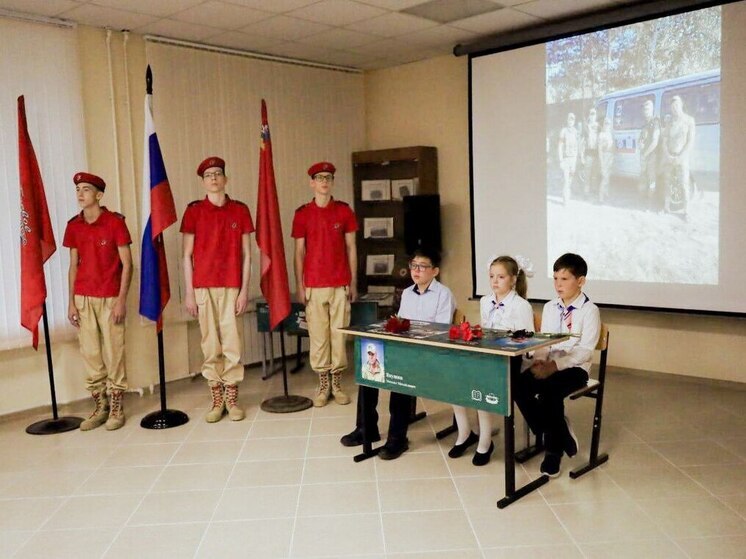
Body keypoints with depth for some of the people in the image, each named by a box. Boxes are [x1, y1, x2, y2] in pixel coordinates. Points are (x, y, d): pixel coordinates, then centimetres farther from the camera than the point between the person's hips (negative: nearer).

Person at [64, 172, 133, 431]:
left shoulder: (115, 222, -5)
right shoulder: (73, 226, 8)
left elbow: (127, 263, -6)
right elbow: (74, 266, 12)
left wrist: (122, 300, -11)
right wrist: (71, 302, 6)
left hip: (110, 298, -4)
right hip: (83, 298, 4)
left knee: (114, 353, -1)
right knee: (90, 353, 6)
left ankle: (116, 408, 9)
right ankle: (99, 407, 16)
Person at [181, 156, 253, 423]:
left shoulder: (240, 210, 6)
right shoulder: (194, 210, 5)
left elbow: (246, 254, 6)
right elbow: (187, 256, 5)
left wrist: (244, 289, 0)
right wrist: (189, 292, 0)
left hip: (231, 286, 0)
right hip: (203, 286, 0)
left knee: (232, 343, 0)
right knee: (210, 345, 4)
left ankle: (232, 399, 12)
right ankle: (216, 400, 14)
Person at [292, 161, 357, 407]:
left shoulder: (344, 211, 4)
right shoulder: (302, 213, 3)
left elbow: (351, 248, 6)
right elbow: (299, 252, 5)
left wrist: (353, 282, 3)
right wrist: (299, 285, 0)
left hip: (340, 284, 0)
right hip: (314, 284, 0)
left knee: (339, 333, 3)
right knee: (318, 335, 2)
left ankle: (337, 383, 13)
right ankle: (323, 384, 12)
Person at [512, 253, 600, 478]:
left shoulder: (589, 310, -5)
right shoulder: (549, 307, 13)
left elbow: (585, 350, -13)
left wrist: (557, 364, -24)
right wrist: (539, 361, -11)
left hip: (574, 367, -5)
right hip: (548, 365, 5)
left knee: (549, 391, -34)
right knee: (518, 385, -23)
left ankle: (554, 450, -12)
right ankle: (547, 434, -5)